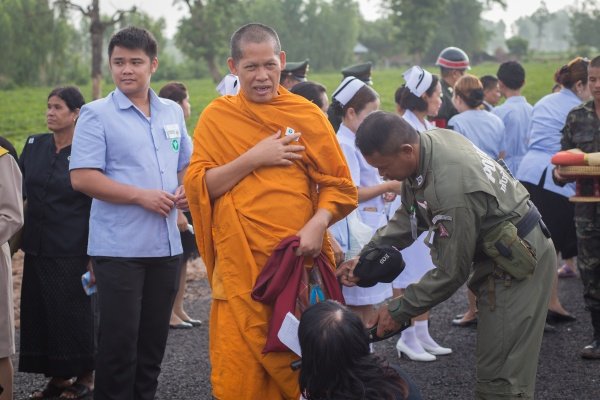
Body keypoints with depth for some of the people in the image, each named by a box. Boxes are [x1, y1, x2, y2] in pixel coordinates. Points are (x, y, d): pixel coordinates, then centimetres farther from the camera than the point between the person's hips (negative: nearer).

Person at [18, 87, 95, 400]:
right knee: (40, 312, 7)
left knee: (74, 313, 1)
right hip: (37, 248, 5)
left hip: (72, 252, -5)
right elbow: (19, 189, 14)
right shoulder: (34, 145, 7)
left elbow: (97, 207, -6)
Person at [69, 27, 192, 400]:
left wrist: (187, 189, 0)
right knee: (119, 340, -2)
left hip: (166, 245, 5)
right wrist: (141, 196, -17)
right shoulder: (97, 114, -6)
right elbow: (82, 177, -14)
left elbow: (186, 164, 23)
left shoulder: (173, 112, 11)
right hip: (119, 248, -5)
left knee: (154, 338, 13)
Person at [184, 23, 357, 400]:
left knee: (299, 369, 5)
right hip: (239, 269, 0)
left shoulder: (307, 115, 4)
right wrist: (254, 159, -10)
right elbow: (197, 186, 0)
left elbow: (339, 185, 5)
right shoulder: (216, 116, 6)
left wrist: (318, 223, -13)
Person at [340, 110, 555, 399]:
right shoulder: (427, 140, -6)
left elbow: (451, 272, -23)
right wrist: (368, 255, -1)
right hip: (497, 252, 10)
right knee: (497, 365, 17)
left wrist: (399, 311, -13)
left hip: (517, 259, -10)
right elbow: (408, 216, 8)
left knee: (500, 377, -7)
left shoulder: (450, 190, -34)